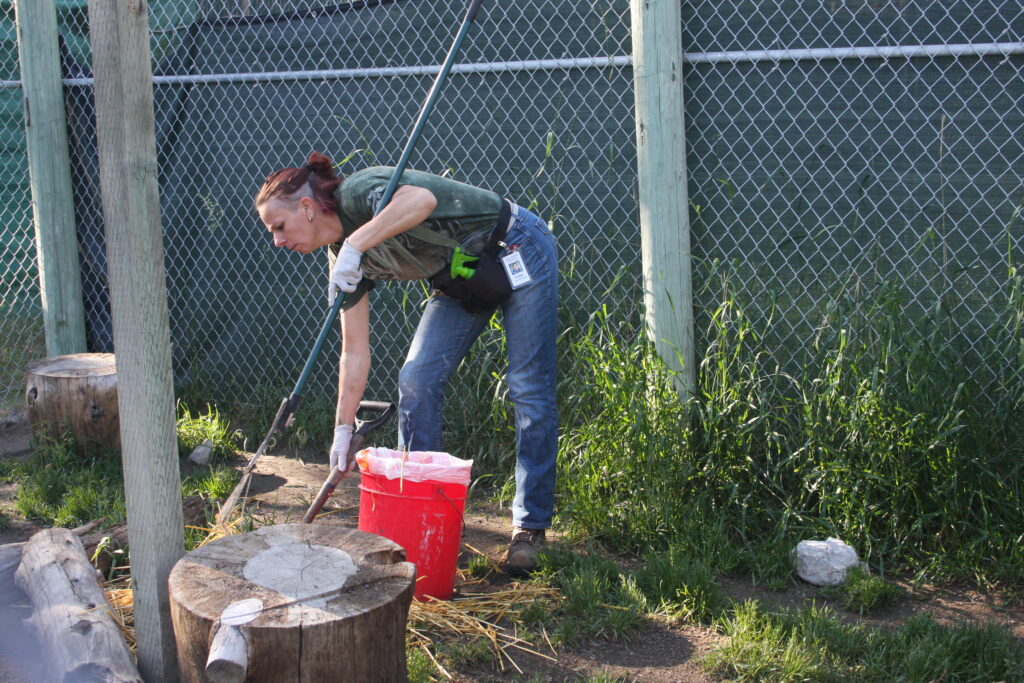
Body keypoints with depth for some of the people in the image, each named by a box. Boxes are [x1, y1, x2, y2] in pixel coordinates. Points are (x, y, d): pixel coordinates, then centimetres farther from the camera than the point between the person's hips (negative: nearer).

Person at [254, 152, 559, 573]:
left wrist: (354, 244, -45)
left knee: (530, 392, -6)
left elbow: (422, 199, -45)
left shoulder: (358, 192, -22)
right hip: (461, 280, 8)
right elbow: (355, 351, 0)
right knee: (416, 380, -1)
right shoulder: (343, 260, 0)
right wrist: (343, 429, -3)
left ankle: (530, 527, 1)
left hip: (516, 251, -8)